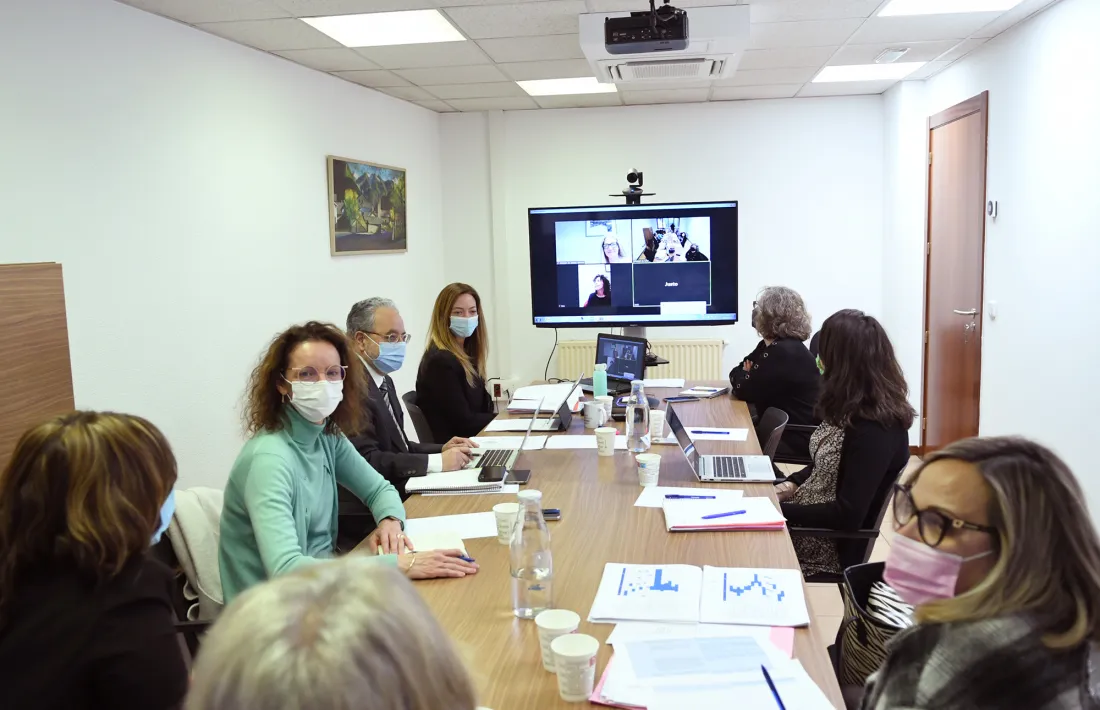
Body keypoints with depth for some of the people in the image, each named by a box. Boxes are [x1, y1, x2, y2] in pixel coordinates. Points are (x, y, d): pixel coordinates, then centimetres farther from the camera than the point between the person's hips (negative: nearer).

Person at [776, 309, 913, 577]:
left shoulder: (875, 428, -25)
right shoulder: (856, 409, 3)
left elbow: (848, 515, -25)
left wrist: (778, 510, -20)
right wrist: (791, 485, -1)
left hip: (829, 547, -8)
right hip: (807, 521, 8)